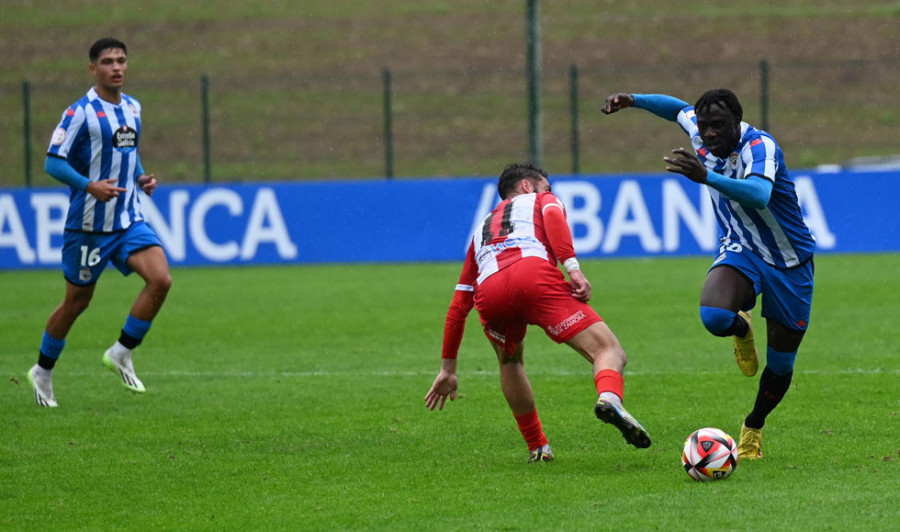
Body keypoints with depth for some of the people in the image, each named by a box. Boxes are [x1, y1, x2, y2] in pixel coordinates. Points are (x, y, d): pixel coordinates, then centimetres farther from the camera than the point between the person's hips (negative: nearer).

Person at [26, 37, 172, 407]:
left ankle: (121, 354, 0)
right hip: (89, 223, -5)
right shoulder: (80, 113, -12)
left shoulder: (132, 108, 9)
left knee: (160, 279, -16)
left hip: (129, 220, 5)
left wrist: (141, 179, 6)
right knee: (77, 300, 5)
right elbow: (53, 162, -14)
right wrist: (90, 185, -27)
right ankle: (43, 372, 26)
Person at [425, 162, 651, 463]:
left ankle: (537, 447, 27)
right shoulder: (541, 200, 34)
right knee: (608, 350, -6)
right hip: (535, 272, -4)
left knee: (510, 361, 34)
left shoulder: (483, 229, 43)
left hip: (489, 293, 4)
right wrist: (572, 267, -8)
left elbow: (458, 306, 40)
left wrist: (448, 367, 44)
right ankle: (609, 399, -40)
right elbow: (553, 216, 5)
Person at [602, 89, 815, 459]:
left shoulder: (760, 146, -28)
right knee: (714, 316, -30)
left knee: (780, 365, 6)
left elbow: (759, 195, -50)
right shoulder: (700, 134, -9)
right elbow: (680, 108, 17)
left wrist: (705, 177, -61)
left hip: (789, 263, -3)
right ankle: (742, 329, 7)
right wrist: (633, 101, 7)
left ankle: (753, 429, 35)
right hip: (741, 251, 3)